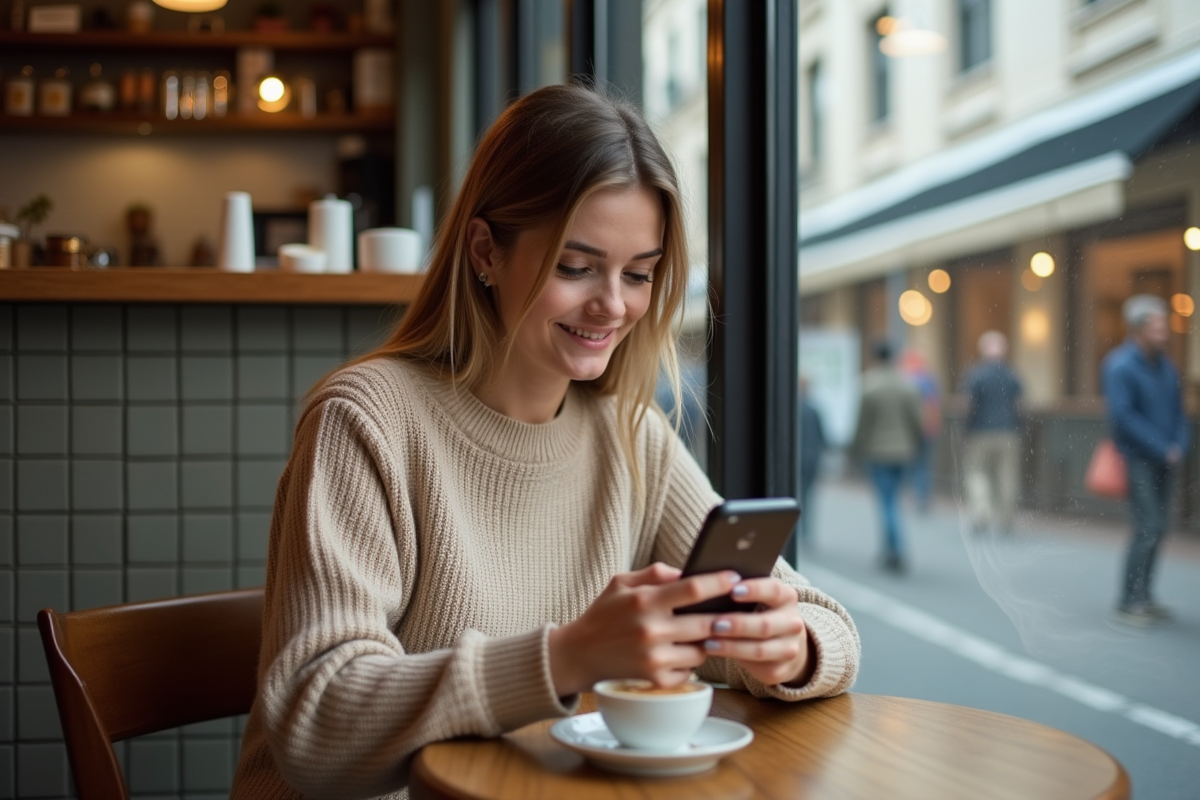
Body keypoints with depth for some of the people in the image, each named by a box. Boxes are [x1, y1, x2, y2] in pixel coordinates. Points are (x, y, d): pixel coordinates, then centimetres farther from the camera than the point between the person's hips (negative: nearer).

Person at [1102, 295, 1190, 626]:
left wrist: (1179, 446, -1)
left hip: (1164, 460, 7)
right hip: (1138, 459, -7)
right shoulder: (1121, 366, -12)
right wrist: (1163, 449, -15)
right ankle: (1129, 602, -3)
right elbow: (1124, 416, -17)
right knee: (1147, 528, -11)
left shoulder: (1165, 366, 11)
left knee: (1156, 528, 9)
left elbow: (1178, 410, 16)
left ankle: (1142, 596, 19)